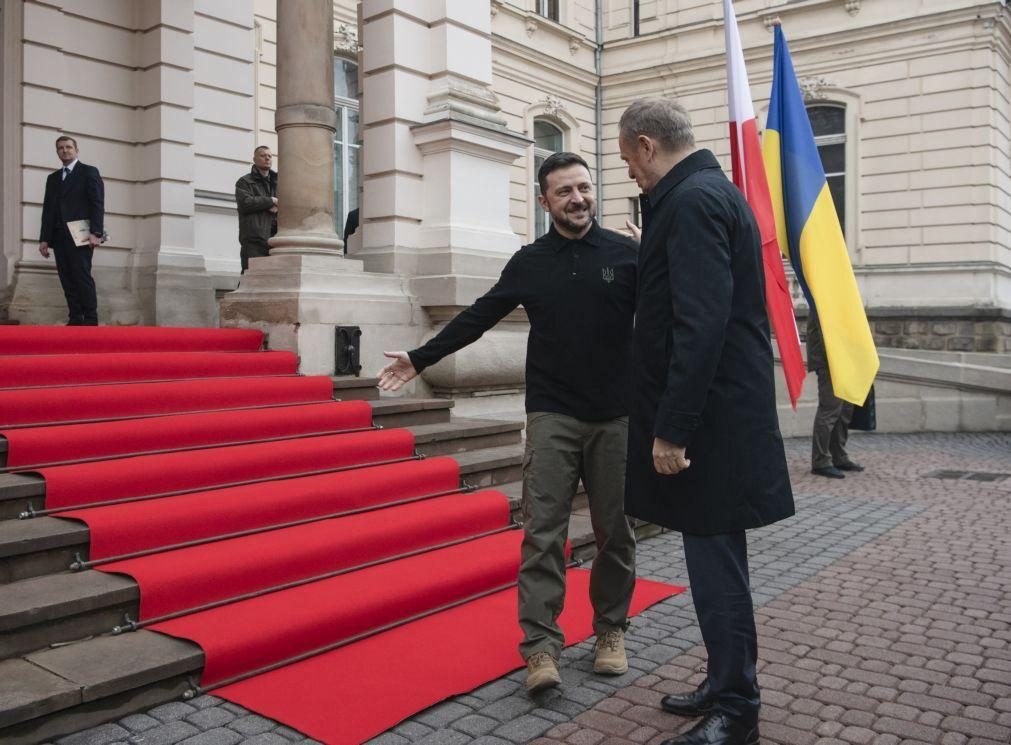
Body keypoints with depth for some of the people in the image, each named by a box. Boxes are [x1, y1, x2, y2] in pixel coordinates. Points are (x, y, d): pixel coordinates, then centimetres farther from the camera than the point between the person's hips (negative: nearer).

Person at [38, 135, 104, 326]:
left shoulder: (89, 172, 5)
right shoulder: (53, 178, 22)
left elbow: (97, 204, -5)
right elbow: (48, 208, 17)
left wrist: (95, 232, -17)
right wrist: (44, 238, 7)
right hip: (59, 238, 6)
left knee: (83, 278, -11)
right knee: (67, 281, 1)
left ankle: (90, 321, -10)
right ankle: (75, 320, 1)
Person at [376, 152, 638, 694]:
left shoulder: (626, 254, 1)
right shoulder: (529, 263, 6)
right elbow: (478, 317, 10)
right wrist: (420, 359, 9)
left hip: (616, 417, 0)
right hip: (552, 417, 0)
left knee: (615, 532, 8)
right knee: (543, 531, -4)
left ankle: (611, 630, 25)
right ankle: (541, 645, 2)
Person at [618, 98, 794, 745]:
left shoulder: (691, 201, -15)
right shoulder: (716, 191, 17)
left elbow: (701, 322, -24)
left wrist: (672, 427, -23)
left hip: (709, 420, -11)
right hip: (723, 413, 11)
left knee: (715, 562, 0)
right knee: (716, 558, 18)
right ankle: (726, 686, 32)